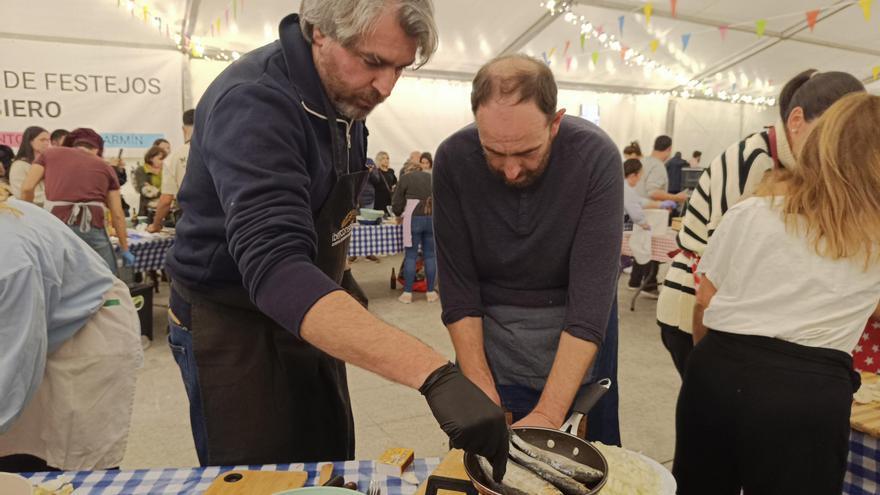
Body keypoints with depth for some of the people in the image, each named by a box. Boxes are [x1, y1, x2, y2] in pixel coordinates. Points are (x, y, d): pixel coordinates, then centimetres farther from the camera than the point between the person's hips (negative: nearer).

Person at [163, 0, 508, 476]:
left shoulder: (346, 93, -2)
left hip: (308, 316, 7)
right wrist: (435, 375, -47)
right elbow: (276, 270, -40)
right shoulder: (254, 102, -27)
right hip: (233, 327, -7)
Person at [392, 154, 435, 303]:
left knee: (410, 256, 3)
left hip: (413, 219, -3)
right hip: (434, 219, 3)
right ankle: (431, 292, 13)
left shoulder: (406, 178, 7)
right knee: (430, 255, 8)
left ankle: (407, 293, 5)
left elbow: (396, 203, 7)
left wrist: (400, 214, 26)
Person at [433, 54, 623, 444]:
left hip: (578, 338, 0)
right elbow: (457, 286, -13)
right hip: (489, 329, 1)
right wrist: (482, 392, -18)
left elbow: (592, 294, -25)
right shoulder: (453, 159, -17)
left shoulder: (596, 157, -22)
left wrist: (549, 415, -29)